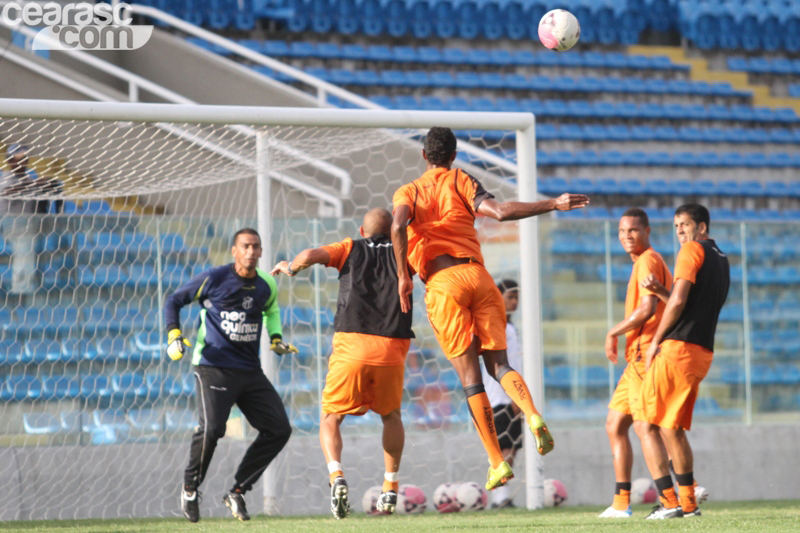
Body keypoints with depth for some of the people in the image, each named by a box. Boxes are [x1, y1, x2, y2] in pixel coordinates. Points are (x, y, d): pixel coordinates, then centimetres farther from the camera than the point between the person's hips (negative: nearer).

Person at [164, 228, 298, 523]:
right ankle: (190, 487, 2)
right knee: (211, 428, -25)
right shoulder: (214, 279, -6)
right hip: (213, 366, -6)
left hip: (250, 371, 6)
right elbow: (174, 300, 4)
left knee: (279, 430, -3)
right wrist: (174, 335, -10)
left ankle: (238, 492, 9)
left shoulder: (266, 286, 8)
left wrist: (276, 339, 15)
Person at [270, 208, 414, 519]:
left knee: (331, 419, 7)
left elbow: (311, 256, -2)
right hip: (392, 351, 2)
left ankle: (337, 477, -20)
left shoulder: (351, 249, 11)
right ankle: (391, 488, 19)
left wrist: (289, 267, 17)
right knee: (391, 416, 26)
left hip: (352, 345, -2)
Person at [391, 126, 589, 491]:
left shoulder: (408, 192, 13)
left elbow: (398, 225, -11)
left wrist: (403, 276, -7)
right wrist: (554, 205, 0)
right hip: (476, 274, 1)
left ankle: (497, 462, -5)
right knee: (497, 362, 5)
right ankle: (533, 416, -26)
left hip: (442, 283, -1)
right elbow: (500, 211, -4)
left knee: (470, 376, -1)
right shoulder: (461, 182, 14)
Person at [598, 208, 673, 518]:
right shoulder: (645, 262, 22)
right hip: (637, 356, 11)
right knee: (614, 425, 13)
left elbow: (648, 308, -21)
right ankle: (621, 501, 15)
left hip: (646, 354, -11)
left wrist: (613, 333, -11)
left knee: (644, 426, -14)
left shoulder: (648, 261, -9)